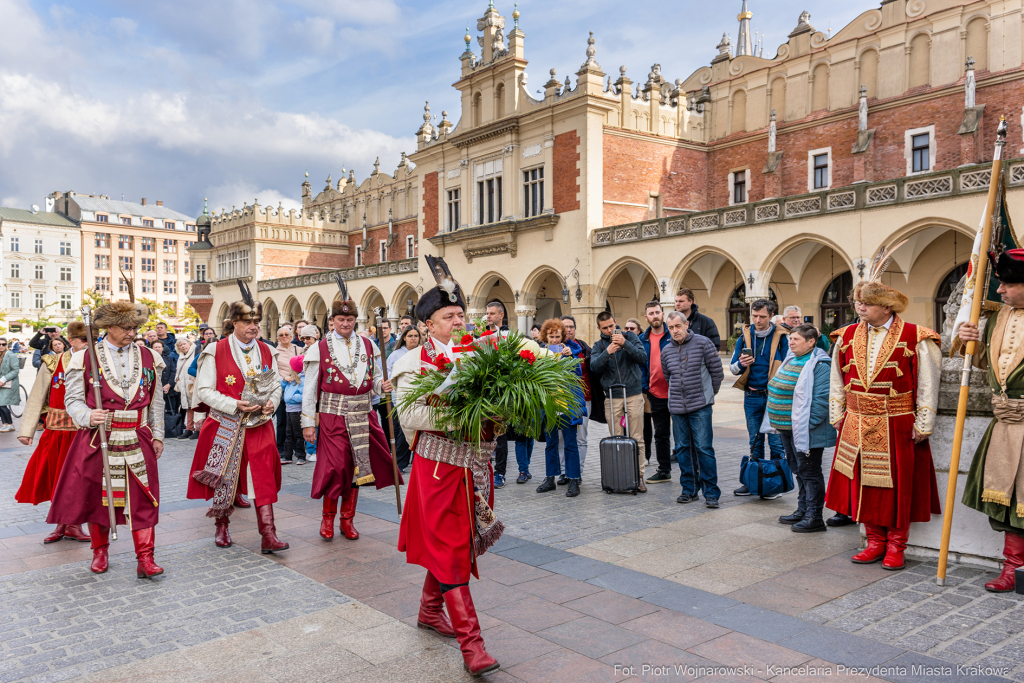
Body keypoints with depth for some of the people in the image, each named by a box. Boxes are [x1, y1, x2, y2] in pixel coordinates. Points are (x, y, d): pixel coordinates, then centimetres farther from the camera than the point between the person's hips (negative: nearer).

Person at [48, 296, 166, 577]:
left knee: (142, 498, -2)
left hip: (138, 440, 1)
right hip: (97, 439, -1)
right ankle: (100, 552, 30)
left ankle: (145, 559, 2)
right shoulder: (85, 358, 0)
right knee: (97, 496, 10)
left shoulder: (148, 358, 7)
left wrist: (157, 435, 8)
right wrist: (88, 417, -22)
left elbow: (156, 401, 11)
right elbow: (73, 400, -2)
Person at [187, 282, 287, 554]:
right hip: (225, 426, -2)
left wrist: (272, 402, -7)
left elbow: (276, 384, 16)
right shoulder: (216, 352, -6)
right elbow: (204, 390, -7)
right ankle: (221, 526, 32)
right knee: (224, 477, 9)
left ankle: (268, 536, -4)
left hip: (259, 425, 2)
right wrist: (235, 405, -18)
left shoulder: (267, 352, 6)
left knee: (264, 477, -4)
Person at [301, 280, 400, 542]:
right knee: (335, 467, -6)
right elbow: (310, 389, -2)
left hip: (362, 416, 3)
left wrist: (382, 386, -9)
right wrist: (308, 422, -5)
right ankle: (328, 517, 16)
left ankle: (347, 519, 22)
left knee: (356, 467, 8)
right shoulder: (320, 348, -1)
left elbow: (375, 378, 15)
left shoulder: (367, 345, 8)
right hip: (333, 415, -3)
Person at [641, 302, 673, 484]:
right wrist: (644, 389, 3)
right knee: (661, 435, 11)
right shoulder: (643, 340, 7)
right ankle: (664, 471, 22)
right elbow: (641, 366, 11)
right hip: (656, 394, 3)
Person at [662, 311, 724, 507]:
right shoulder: (666, 351, 9)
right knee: (682, 449, 7)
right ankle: (689, 489, 18)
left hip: (700, 406, -4)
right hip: (676, 407, 4)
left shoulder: (703, 343, -4)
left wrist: (707, 394, 9)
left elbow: (717, 372, 1)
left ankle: (711, 493, 1)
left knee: (704, 448, -7)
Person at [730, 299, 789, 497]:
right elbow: (733, 368, 9)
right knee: (755, 441, 13)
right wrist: (741, 364, -13)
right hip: (752, 397, 4)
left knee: (776, 441, 1)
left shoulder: (781, 337, -3)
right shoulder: (744, 337, 6)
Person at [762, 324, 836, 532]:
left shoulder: (819, 365, -17)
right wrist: (777, 421, 17)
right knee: (798, 470, 18)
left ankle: (814, 517, 9)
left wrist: (807, 423, -24)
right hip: (787, 428, 10)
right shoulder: (791, 360, 13)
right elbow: (779, 390, 21)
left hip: (805, 430, -9)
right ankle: (803, 511, 29)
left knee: (809, 472, 0)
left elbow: (822, 398, -24)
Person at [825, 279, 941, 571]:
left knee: (897, 486, 5)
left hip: (897, 427, -4)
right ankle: (875, 542, 24)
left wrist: (922, 425, -7)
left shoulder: (916, 339, -9)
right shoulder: (848, 336, 5)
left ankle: (895, 546, 20)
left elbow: (928, 385, -6)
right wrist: (838, 416, 11)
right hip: (856, 426, 4)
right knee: (864, 483, 9)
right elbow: (838, 380, 13)